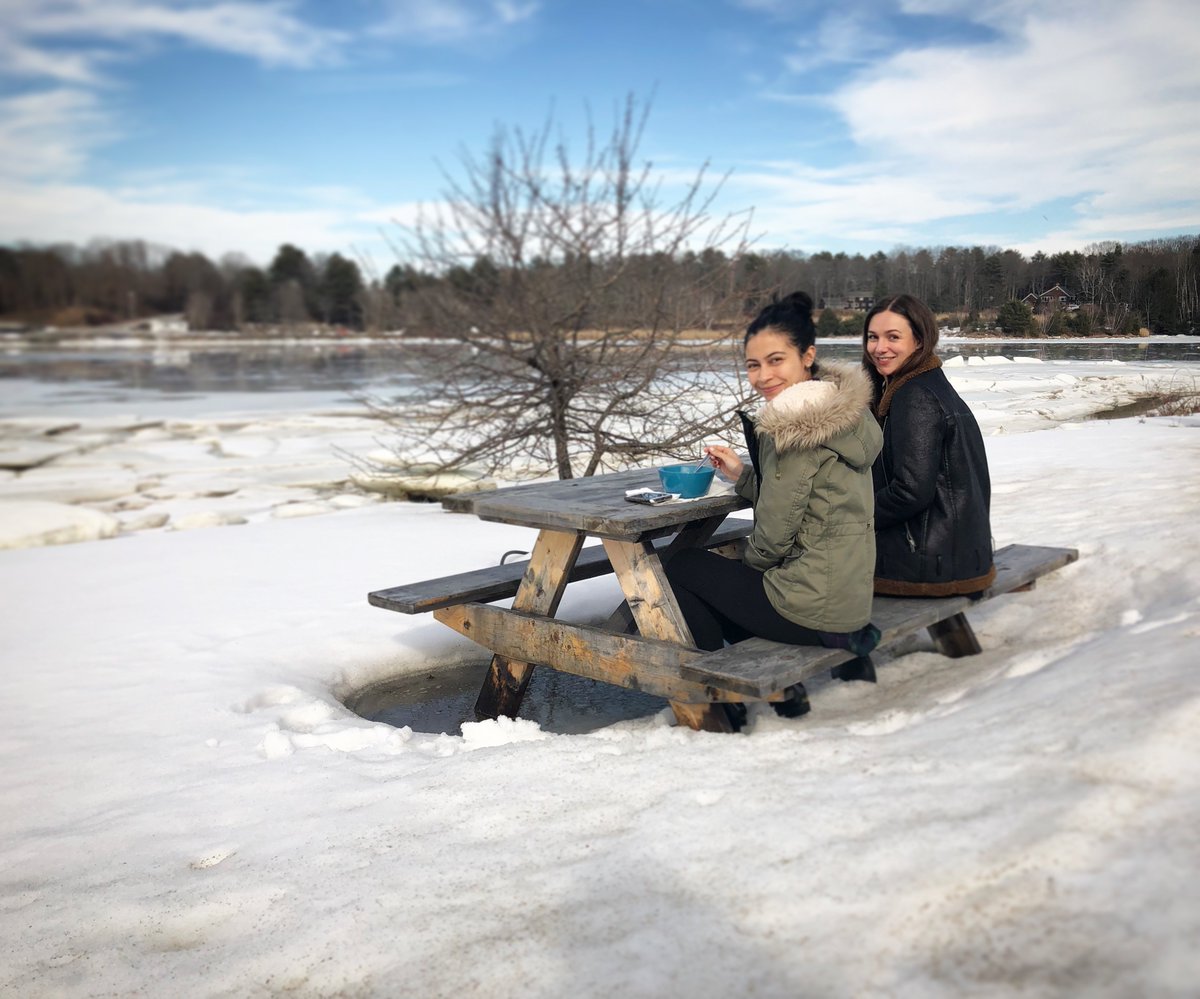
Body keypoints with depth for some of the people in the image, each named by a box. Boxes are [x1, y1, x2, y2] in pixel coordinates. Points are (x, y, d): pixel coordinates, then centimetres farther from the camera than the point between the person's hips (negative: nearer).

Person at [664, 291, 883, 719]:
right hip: (851, 595, 9)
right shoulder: (840, 409, 7)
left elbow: (774, 532, -17)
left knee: (681, 568, 10)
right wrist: (742, 474, 9)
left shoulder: (796, 425, -21)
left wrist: (750, 562, 3)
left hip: (813, 607, -9)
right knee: (719, 576, 28)